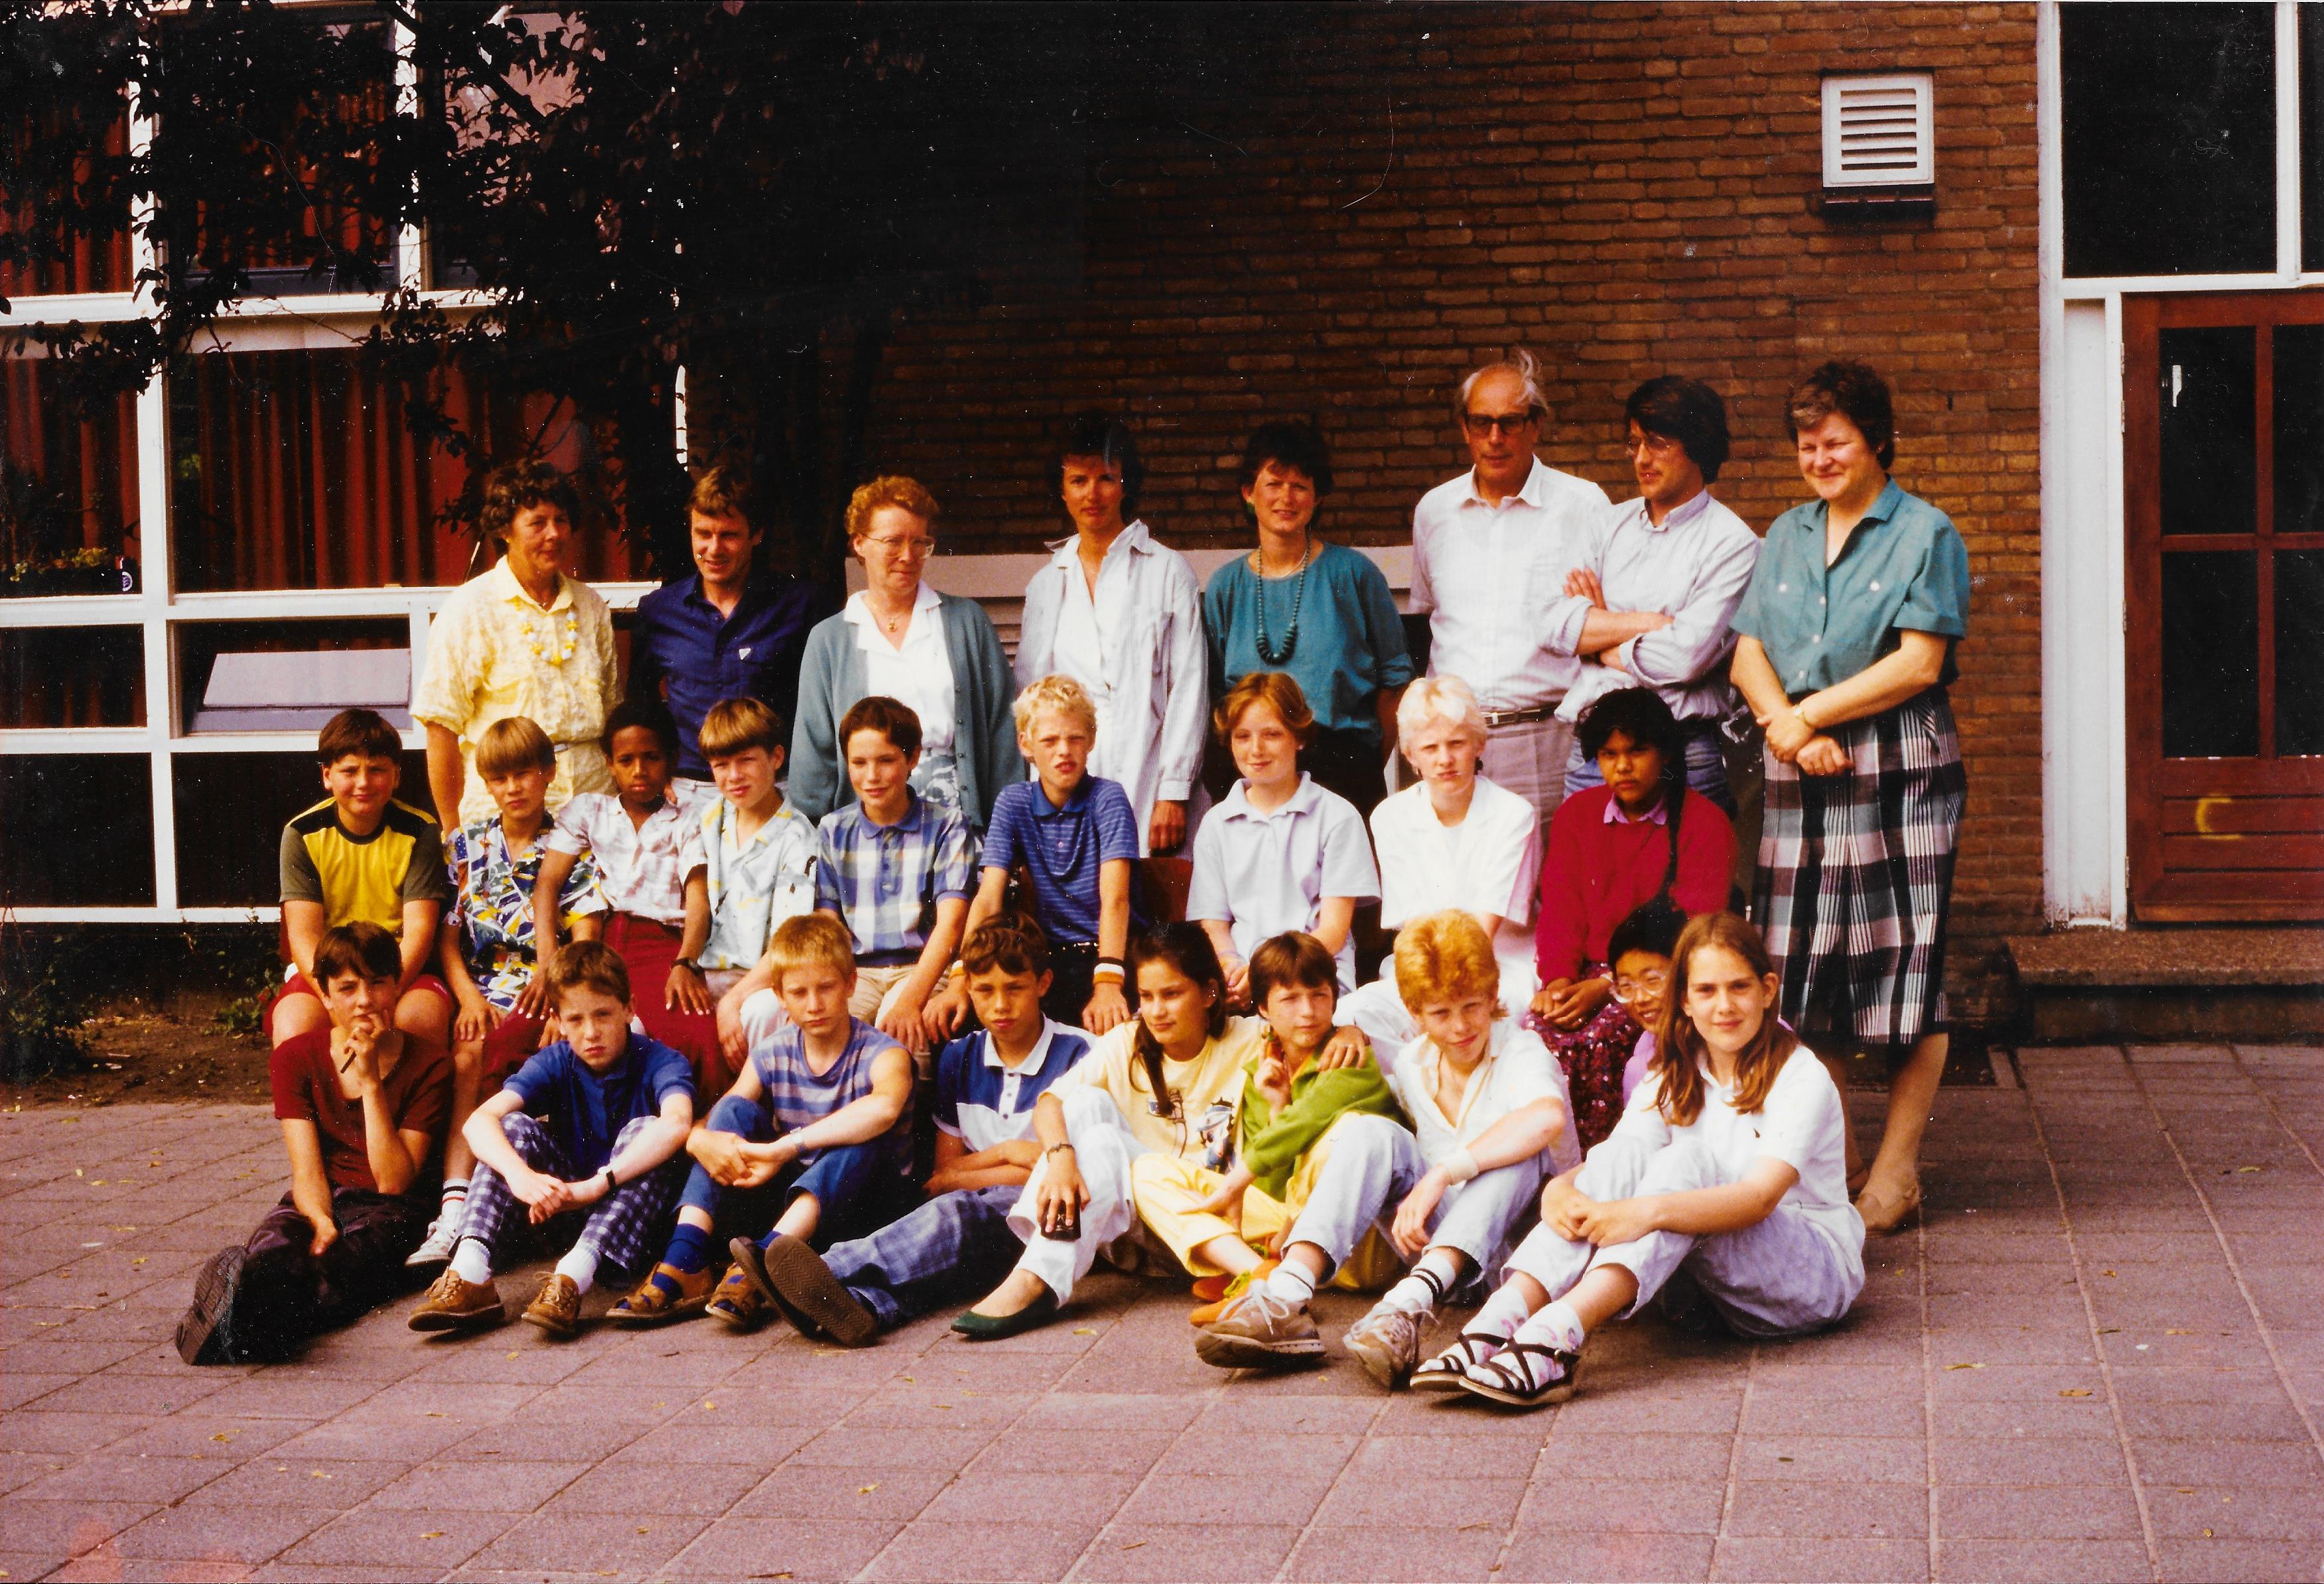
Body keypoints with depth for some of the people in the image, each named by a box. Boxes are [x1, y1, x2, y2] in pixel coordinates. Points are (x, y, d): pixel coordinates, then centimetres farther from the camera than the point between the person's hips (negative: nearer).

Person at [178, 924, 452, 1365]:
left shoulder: (428, 1065, 1)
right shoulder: (295, 1059, 8)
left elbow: (394, 1182, -7)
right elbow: (307, 1169, -3)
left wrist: (370, 1081, -12)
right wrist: (322, 1222, -26)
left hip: (387, 1211, -2)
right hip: (320, 1201, 2)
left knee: (344, 1262, -39)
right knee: (269, 1252, -36)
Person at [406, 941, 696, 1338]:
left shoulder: (659, 1062, -12)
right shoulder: (554, 1063, -2)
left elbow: (677, 1124, -37)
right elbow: (480, 1121, -20)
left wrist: (596, 1185, -46)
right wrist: (521, 1175, -41)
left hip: (634, 1212, -3)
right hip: (564, 1207, 3)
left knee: (646, 1129, -29)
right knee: (515, 1127, -17)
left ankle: (571, 1278, -47)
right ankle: (470, 1274, -37)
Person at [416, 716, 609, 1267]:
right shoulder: (467, 844, 16)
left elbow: (586, 934, -1)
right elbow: (447, 934, 11)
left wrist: (550, 975, -18)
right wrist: (469, 998, -4)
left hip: (540, 989, -3)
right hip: (479, 986, 3)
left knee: (472, 1058, -29)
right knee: (468, 1059, -29)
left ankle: (457, 1208, -29)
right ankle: (456, 1210, -37)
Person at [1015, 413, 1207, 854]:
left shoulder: (1167, 571, 4)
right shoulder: (1046, 583, 16)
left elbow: (1188, 687, -1)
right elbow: (1027, 693, 17)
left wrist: (1174, 792, -8)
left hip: (1144, 783, -3)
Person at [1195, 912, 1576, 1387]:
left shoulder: (1519, 1052, -11)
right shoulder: (1412, 1066, 8)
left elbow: (1548, 1116, -36)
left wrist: (1441, 1174, -40)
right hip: (1431, 1235, 4)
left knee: (1518, 1155, -35)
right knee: (1373, 1132, -20)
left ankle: (1407, 1307, -51)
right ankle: (1286, 1299, -38)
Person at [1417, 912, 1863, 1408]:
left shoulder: (1801, 1079, -11)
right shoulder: (1675, 1079, 8)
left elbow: (1760, 1196, -27)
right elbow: (1613, 1167, -6)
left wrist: (1649, 1211, -43)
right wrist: (1560, 1189, -31)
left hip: (1816, 1273, -4)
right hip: (1708, 1278, 5)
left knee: (1687, 1161, -31)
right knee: (1628, 1152, -22)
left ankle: (1558, 1334, -53)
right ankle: (1499, 1323, -42)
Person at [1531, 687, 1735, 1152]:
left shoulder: (1706, 824, -1)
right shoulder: (1576, 813, 15)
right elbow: (1560, 910, 9)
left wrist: (1607, 987, -19)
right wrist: (1558, 979, -13)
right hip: (1586, 973, 4)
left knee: (1596, 1041, -33)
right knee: (1538, 1032, -28)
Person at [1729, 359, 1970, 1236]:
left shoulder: (1924, 533, 0)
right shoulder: (1786, 536, 16)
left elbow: (1919, 663, -9)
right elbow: (1750, 653, 9)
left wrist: (1809, 714, -9)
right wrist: (1788, 729, -10)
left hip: (1900, 768, -5)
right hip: (1802, 773, 5)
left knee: (1904, 966, -3)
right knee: (1803, 967, 3)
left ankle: (1896, 1167, 5)